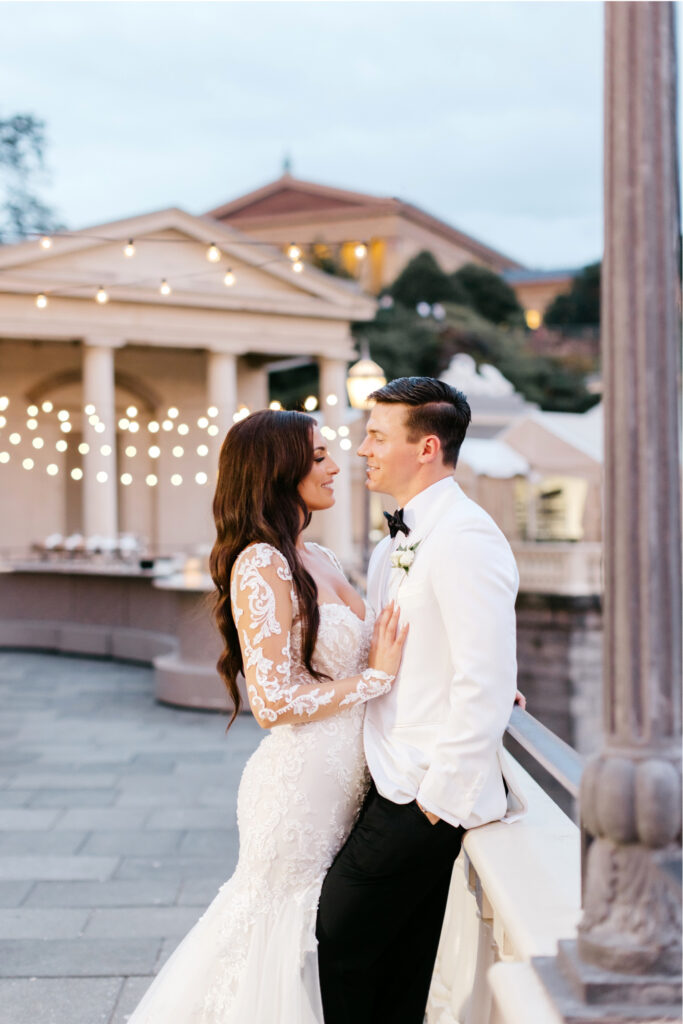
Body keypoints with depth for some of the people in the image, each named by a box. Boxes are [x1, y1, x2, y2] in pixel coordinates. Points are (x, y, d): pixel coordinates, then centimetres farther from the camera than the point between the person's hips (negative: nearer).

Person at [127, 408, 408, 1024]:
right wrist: (378, 678, -15)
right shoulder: (261, 565, -17)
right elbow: (275, 702, -22)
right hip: (302, 782, -8)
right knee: (293, 932, 5)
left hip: (341, 779, 8)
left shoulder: (318, 559, 11)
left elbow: (355, 653, 12)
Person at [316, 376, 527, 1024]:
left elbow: (486, 684, -22)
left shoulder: (465, 539, -17)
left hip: (425, 801, -9)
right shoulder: (393, 546, 14)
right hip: (395, 787, 9)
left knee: (338, 948, -2)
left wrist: (442, 799, -19)